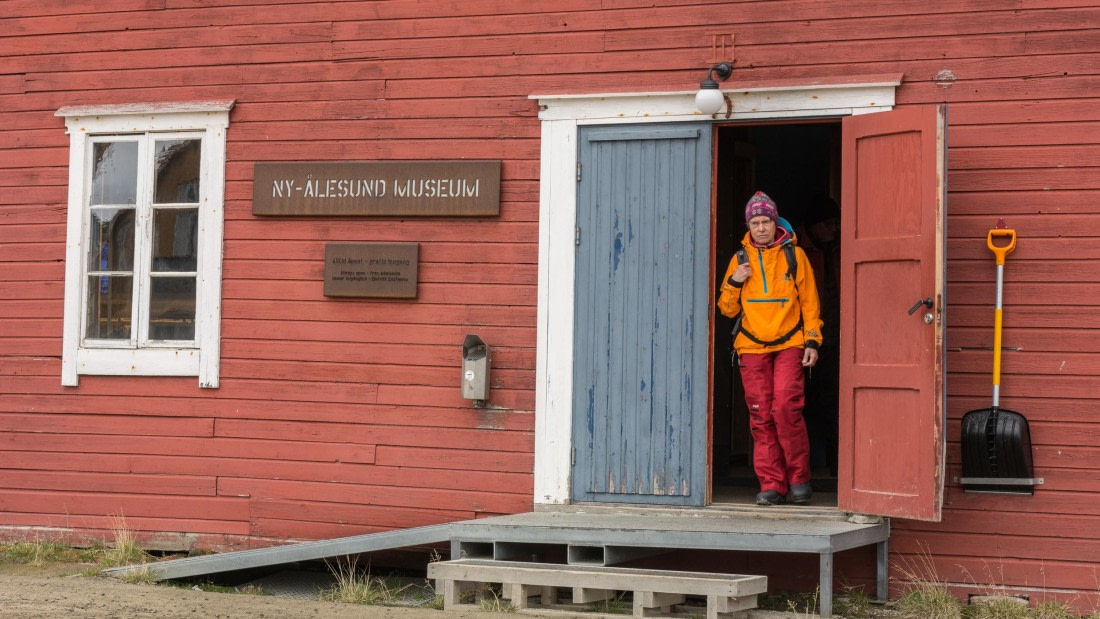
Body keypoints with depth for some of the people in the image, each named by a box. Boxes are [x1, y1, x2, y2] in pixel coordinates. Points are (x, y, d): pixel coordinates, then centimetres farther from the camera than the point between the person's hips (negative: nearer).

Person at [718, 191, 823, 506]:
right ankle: (772, 485, 4)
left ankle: (798, 477, 0)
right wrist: (734, 282, -4)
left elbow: (810, 301, 7)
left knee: (786, 408, -15)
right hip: (752, 348, 3)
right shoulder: (740, 259, 11)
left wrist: (812, 340, 0)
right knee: (761, 416, -2)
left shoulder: (794, 255, 5)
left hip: (789, 344, -2)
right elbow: (727, 309, 14)